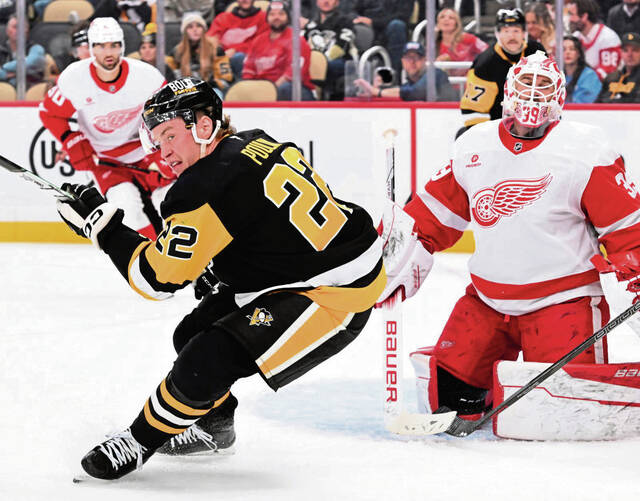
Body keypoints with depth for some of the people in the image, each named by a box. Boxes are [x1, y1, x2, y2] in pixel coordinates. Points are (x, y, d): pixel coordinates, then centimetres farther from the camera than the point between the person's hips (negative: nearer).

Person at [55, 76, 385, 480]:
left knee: (209, 358, -16)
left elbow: (159, 278, -19)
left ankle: (140, 441, 3)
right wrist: (219, 272, 23)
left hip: (335, 296, -11)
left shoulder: (208, 186, -23)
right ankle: (212, 424, 39)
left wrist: (101, 223, -12)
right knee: (194, 336, 16)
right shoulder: (257, 143, 4)